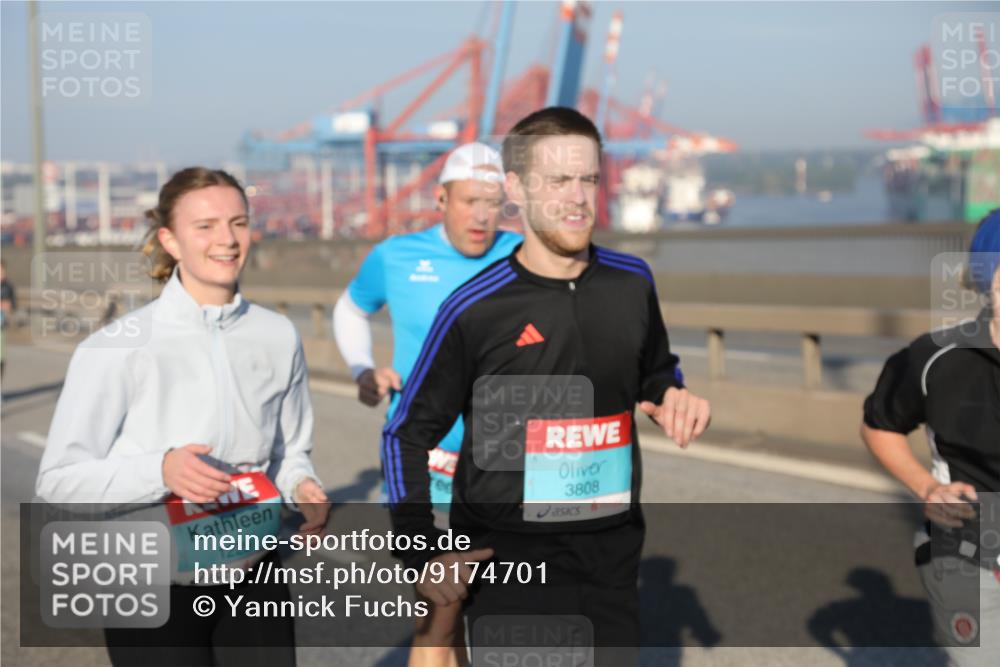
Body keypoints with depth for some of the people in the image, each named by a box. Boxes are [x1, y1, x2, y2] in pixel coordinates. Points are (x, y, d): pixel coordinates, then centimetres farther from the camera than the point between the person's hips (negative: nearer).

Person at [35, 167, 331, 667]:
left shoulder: (278, 337, 1)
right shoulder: (118, 348, -13)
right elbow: (58, 480, -13)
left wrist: (302, 487, -9)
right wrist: (160, 469, -27)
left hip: (254, 576, 4)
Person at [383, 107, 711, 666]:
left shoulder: (632, 283, 1)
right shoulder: (476, 309, -10)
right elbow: (408, 435, -2)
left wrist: (674, 396, -2)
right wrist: (423, 552, -10)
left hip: (613, 554, 4)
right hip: (508, 559, -4)